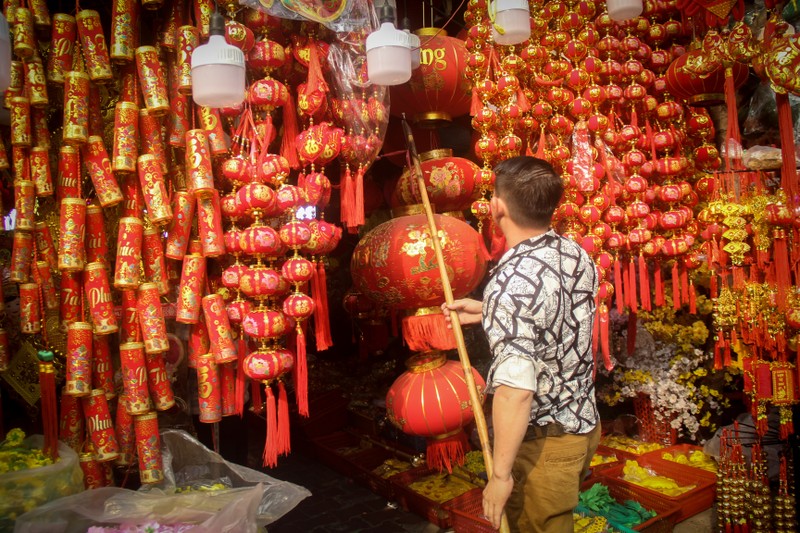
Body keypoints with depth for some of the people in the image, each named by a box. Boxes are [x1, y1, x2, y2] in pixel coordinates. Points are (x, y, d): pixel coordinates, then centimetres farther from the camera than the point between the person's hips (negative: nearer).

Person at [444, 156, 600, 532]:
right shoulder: (578, 256, -4)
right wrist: (485, 312, 13)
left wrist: (501, 474, -22)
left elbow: (516, 390, -32)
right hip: (585, 424, 8)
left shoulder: (513, 281, -29)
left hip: (544, 443, -8)